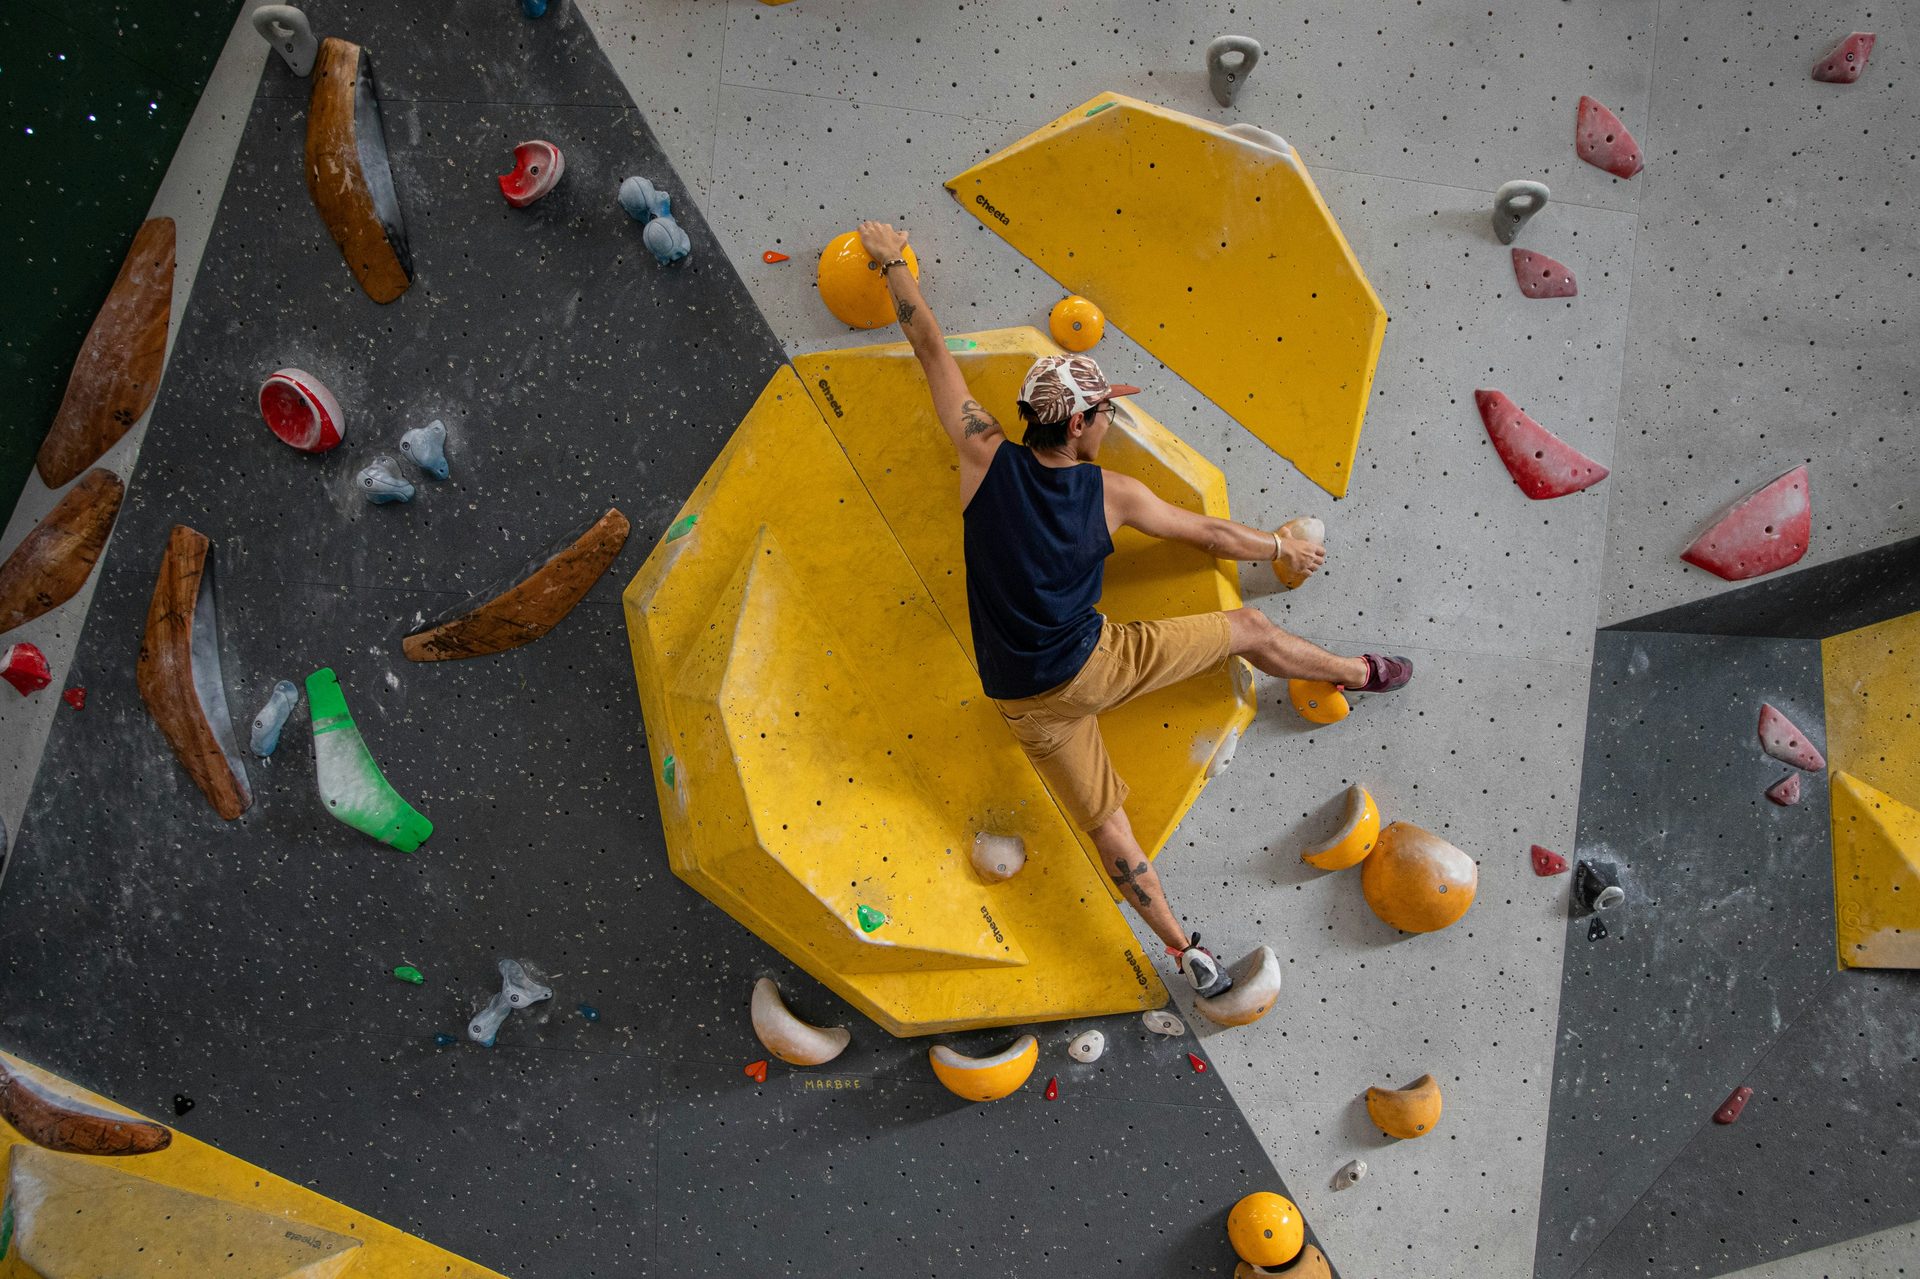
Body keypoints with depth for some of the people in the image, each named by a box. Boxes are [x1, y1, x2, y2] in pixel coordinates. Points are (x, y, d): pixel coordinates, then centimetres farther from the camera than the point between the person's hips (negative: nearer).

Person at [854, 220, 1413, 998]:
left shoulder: (986, 460, -9)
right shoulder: (1112, 494, -10)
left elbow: (931, 349, 0)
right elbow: (1211, 534, 3)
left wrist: (892, 262, 10)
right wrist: (1283, 549, 21)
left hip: (1025, 700, 3)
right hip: (1093, 667, -3)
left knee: (1104, 821, 14)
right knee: (1248, 628, 14)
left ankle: (1183, 949, 20)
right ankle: (1362, 673, 35)